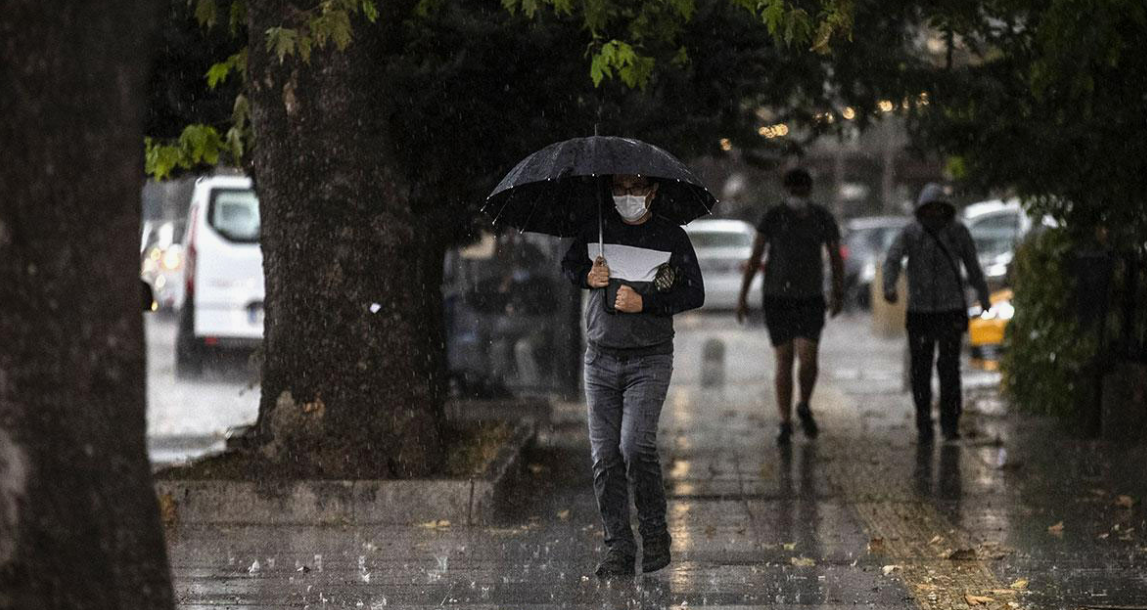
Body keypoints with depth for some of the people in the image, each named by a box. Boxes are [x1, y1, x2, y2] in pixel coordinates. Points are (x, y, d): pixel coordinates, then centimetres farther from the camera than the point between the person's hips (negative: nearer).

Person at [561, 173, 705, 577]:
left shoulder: (672, 237, -1)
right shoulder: (597, 231, 7)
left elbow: (695, 294, -1)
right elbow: (567, 266, 20)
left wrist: (645, 303, -14)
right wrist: (588, 276, -3)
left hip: (649, 361, -3)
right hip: (601, 359, 3)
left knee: (636, 447, -17)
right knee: (604, 457, -1)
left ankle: (655, 535, 1)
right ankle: (619, 548, 5)